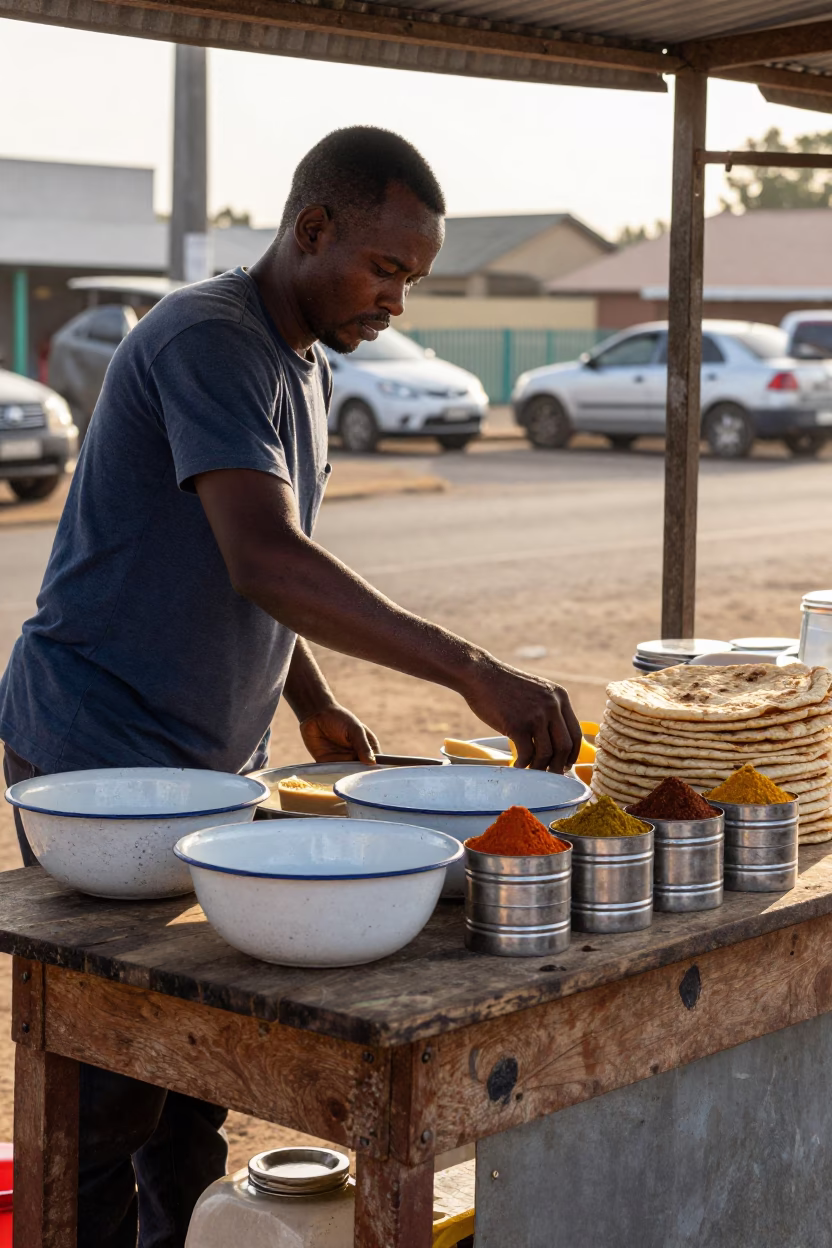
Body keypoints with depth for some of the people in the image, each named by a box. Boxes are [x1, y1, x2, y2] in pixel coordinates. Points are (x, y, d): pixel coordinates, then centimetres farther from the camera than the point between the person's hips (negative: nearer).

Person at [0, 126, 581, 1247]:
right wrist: (472, 673, -39)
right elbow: (264, 563, -34)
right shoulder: (209, 341, -20)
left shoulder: (304, 364, 11)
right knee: (108, 1096, -2)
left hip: (213, 762, 9)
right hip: (101, 760, -9)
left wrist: (312, 703, 14)